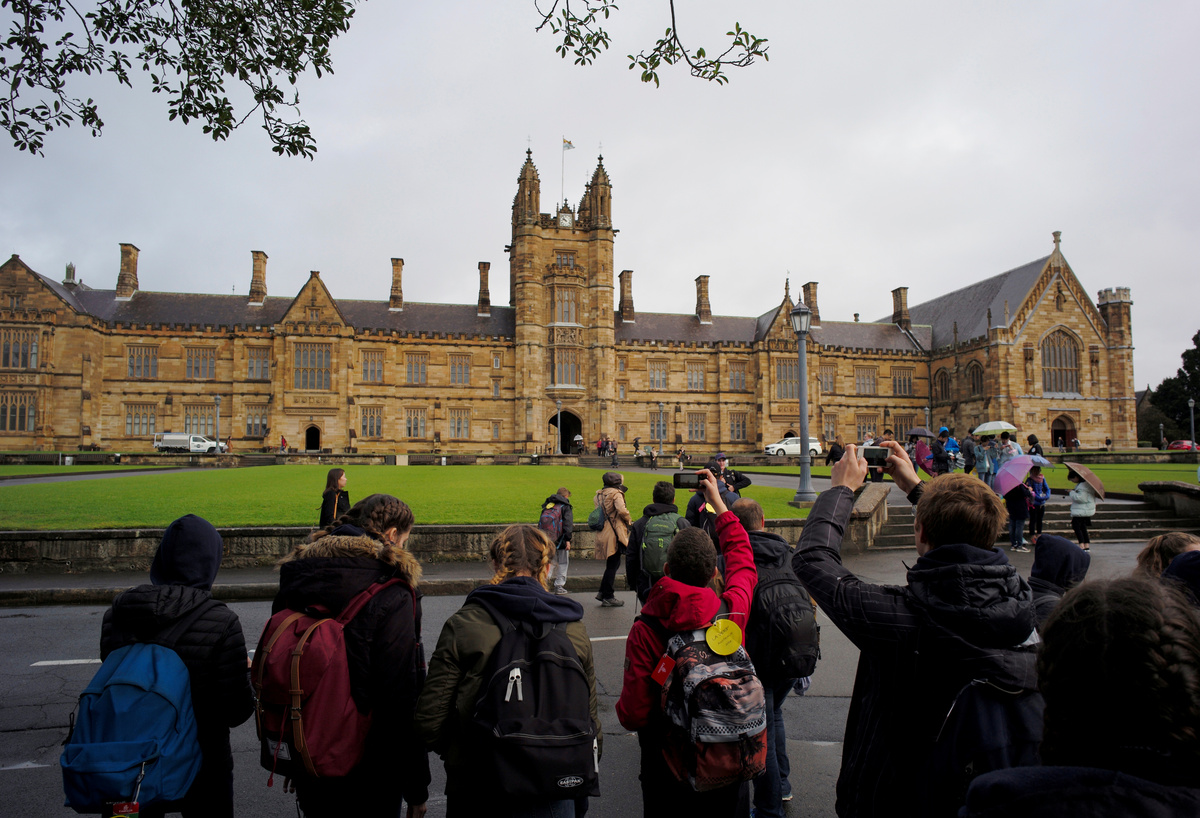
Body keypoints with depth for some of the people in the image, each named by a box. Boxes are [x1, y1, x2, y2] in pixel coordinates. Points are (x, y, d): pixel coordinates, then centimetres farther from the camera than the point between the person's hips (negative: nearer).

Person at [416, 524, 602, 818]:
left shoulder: (462, 624, -13)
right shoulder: (574, 629, -7)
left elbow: (430, 719, -11)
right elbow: (590, 719, -2)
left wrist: (454, 755, 10)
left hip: (477, 793, -1)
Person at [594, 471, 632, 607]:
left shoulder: (599, 494, 13)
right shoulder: (616, 494, -10)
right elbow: (622, 510, -22)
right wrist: (629, 521, -6)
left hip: (602, 533, 8)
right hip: (613, 533, -8)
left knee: (613, 563, 19)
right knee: (612, 565, -1)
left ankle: (603, 592, 20)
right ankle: (608, 597, 3)